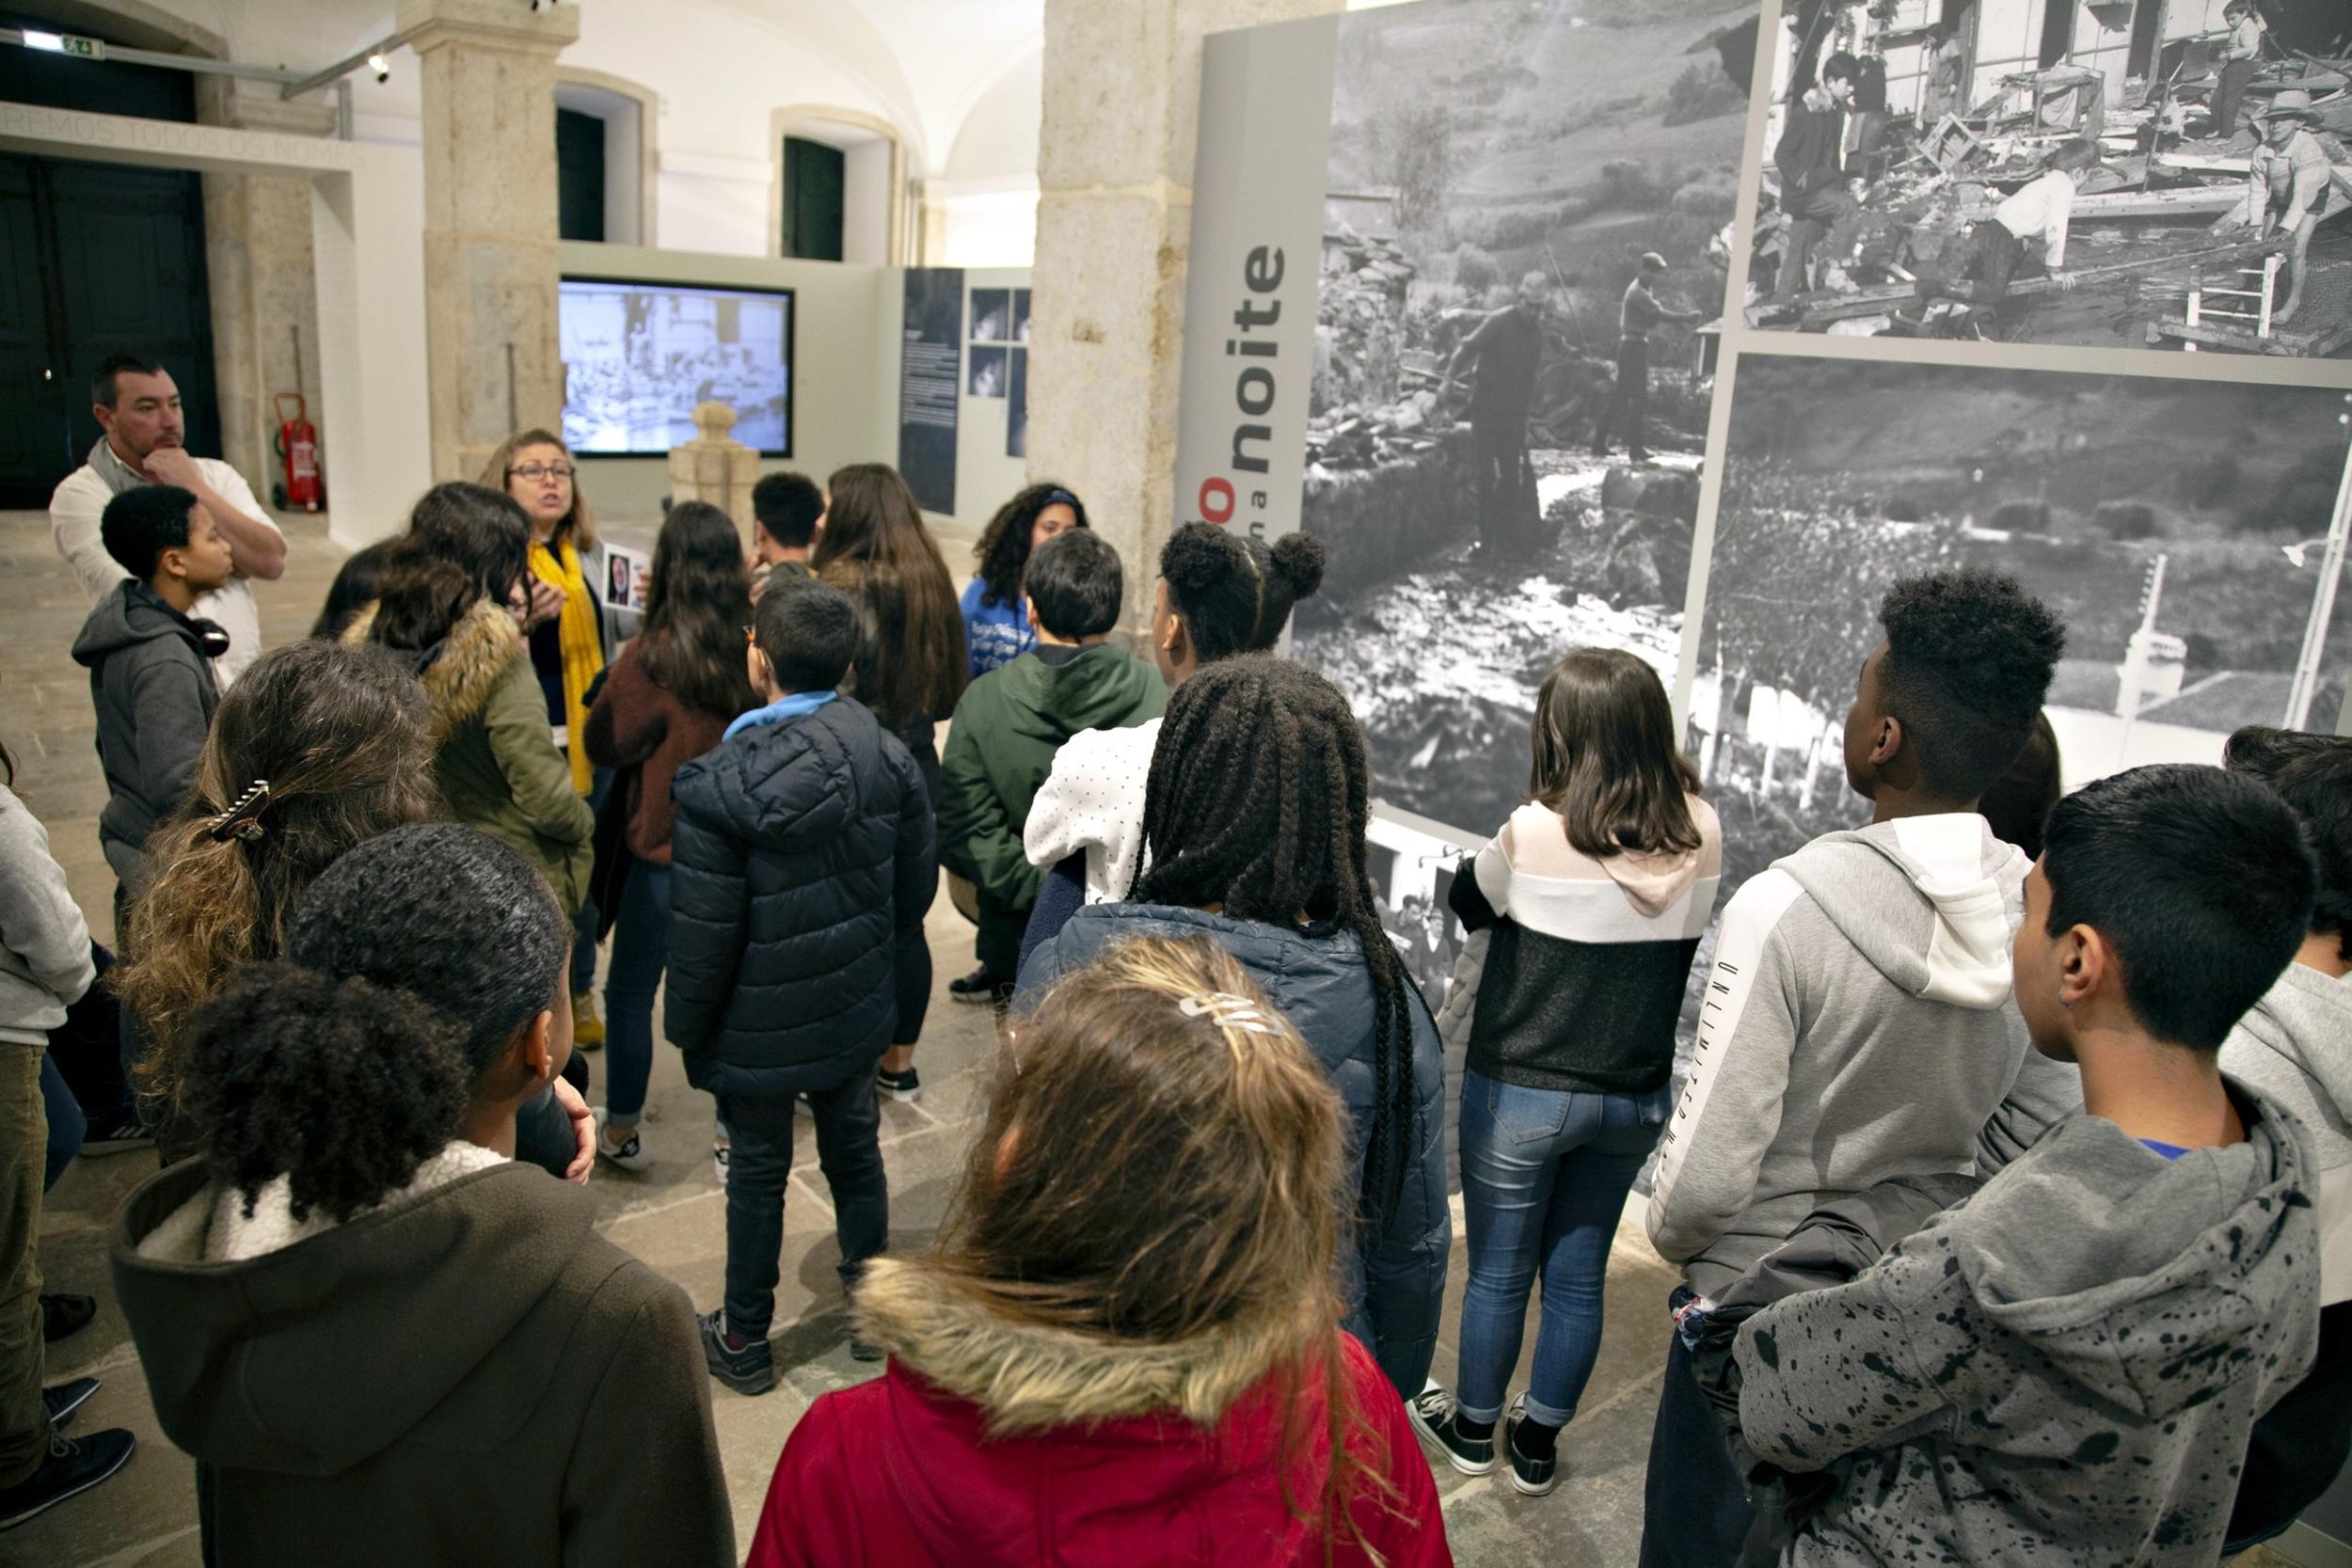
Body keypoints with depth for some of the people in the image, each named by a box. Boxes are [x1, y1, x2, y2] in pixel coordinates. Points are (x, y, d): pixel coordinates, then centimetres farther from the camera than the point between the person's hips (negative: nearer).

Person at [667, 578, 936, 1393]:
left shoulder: (718, 785, -23)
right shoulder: (890, 758, -10)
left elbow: (703, 934, -17)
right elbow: (916, 889, 1)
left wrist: (688, 1029, -1)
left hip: (758, 1023, -3)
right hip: (858, 1006, 4)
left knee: (758, 1172, 14)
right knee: (856, 1153, 20)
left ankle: (744, 1340, 32)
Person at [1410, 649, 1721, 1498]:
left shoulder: (1535, 835, -23)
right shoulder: (1701, 836, -10)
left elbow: (1467, 899, -4)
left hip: (1523, 1090, -4)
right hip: (1636, 1095, 4)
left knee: (1499, 1271, 16)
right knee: (1579, 1276, 19)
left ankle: (1472, 1426, 37)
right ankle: (1539, 1443, 36)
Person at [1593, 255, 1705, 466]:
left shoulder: (1642, 290, 15)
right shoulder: (1638, 292, -16)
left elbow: (1656, 315, 12)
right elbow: (1661, 315, -20)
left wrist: (1685, 319, 2)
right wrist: (1688, 317, -14)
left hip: (1630, 347, 10)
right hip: (1634, 346, -10)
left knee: (1620, 396, 11)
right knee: (1639, 397, -7)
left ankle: (1600, 443, 13)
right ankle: (1636, 449, -4)